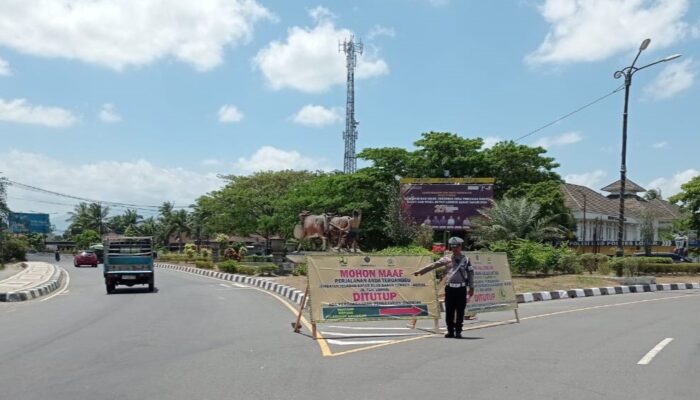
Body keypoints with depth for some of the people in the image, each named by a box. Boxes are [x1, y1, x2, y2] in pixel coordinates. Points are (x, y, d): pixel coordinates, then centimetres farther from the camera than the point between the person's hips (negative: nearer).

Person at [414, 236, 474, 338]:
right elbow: (433, 265, 3)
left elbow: (470, 273, 8)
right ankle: (450, 331, 14)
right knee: (449, 311, 3)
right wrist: (419, 271, -2)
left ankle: (458, 331, 11)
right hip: (449, 288, 1)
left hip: (461, 289, -1)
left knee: (460, 312, 1)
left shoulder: (466, 259, 5)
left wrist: (471, 287, 3)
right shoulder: (446, 259, 7)